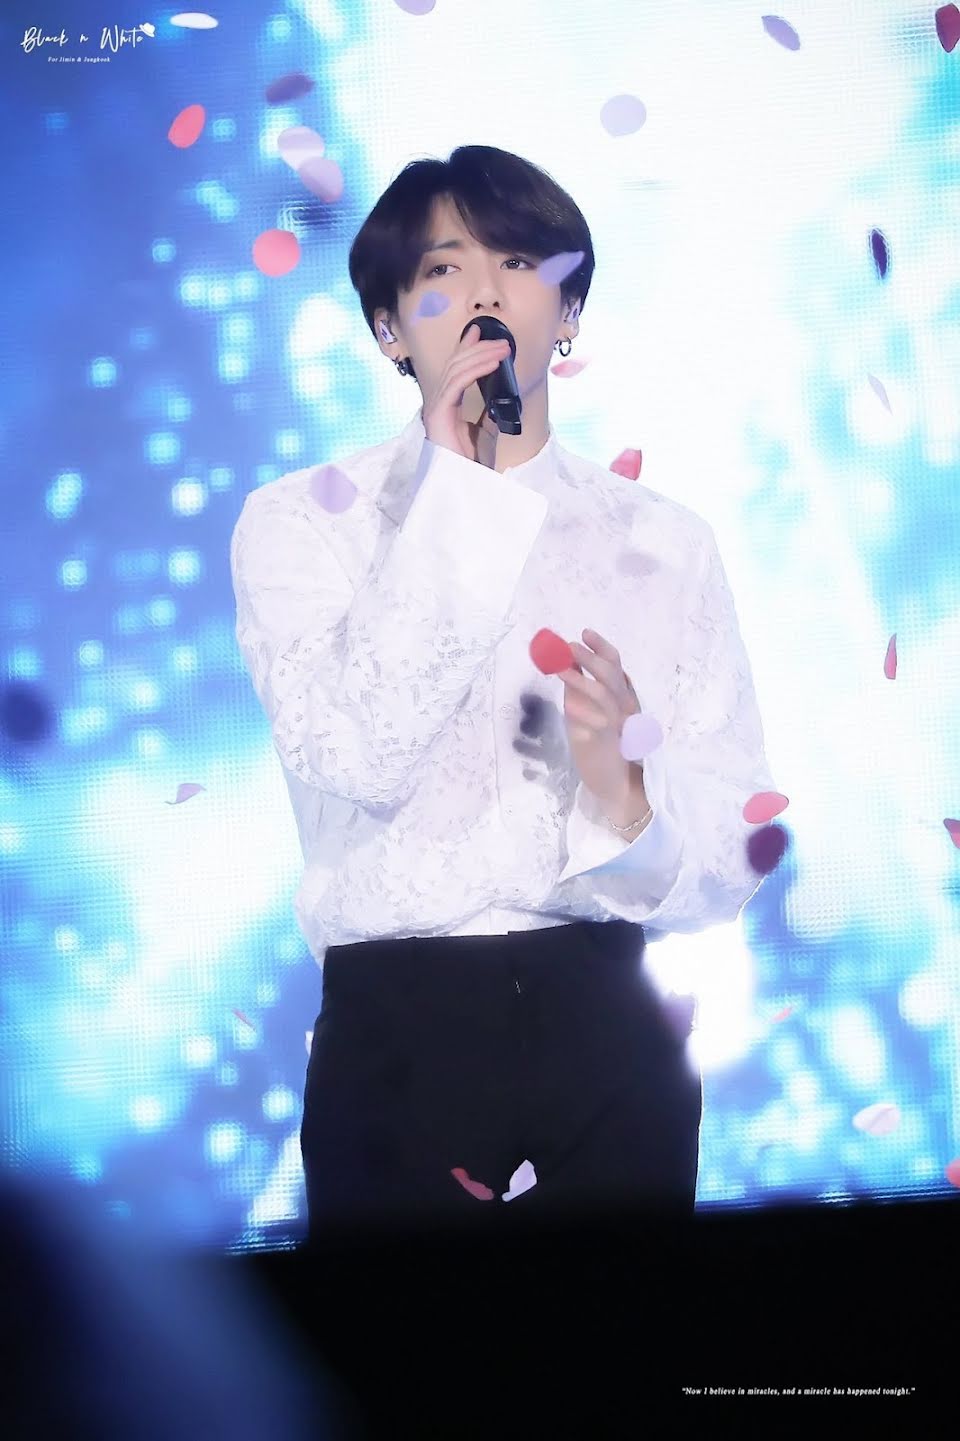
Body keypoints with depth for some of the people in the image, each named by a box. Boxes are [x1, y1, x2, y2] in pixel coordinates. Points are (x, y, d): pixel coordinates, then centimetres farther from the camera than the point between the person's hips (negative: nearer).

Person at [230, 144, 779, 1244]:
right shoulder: (302, 522, 1)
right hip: (396, 1036, -2)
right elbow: (356, 758, -17)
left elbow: (733, 863, 3)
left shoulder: (665, 543, 7)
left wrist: (621, 793, -19)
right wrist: (455, 484, -15)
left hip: (610, 1041, 2)